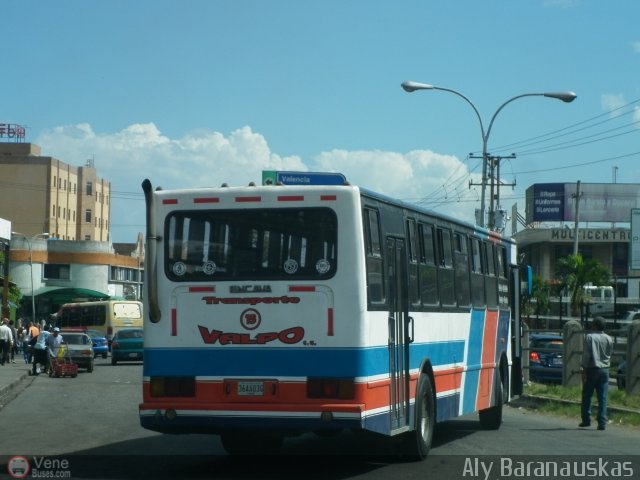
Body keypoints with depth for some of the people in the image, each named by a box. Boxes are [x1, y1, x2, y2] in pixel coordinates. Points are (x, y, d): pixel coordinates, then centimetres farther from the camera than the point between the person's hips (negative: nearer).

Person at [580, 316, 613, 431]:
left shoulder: (589, 337, -7)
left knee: (587, 395, 9)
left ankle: (586, 420, 11)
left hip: (592, 369, -3)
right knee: (603, 398, 2)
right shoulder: (609, 339, 6)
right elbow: (610, 354, 12)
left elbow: (586, 355, -12)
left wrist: (584, 369, -10)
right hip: (604, 370, 3)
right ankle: (602, 423, -3)